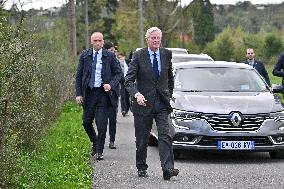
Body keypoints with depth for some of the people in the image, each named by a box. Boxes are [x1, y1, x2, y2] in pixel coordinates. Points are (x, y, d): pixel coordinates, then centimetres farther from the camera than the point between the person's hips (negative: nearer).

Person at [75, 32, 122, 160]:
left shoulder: (110, 56, -1)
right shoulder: (84, 56, 4)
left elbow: (118, 73, 5)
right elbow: (79, 75, 6)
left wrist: (111, 85, -13)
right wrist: (78, 93, -1)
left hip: (103, 92, -2)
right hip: (88, 92, 2)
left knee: (101, 124, -5)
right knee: (86, 122, 6)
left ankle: (99, 151, 4)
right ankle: (95, 143, 33)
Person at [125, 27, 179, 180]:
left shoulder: (166, 55, 5)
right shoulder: (138, 56, -5)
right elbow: (128, 80, -10)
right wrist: (137, 94, -26)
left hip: (162, 104, 2)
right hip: (144, 103, -2)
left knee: (165, 135, -13)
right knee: (142, 139, 7)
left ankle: (168, 168, -21)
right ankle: (141, 168, 24)